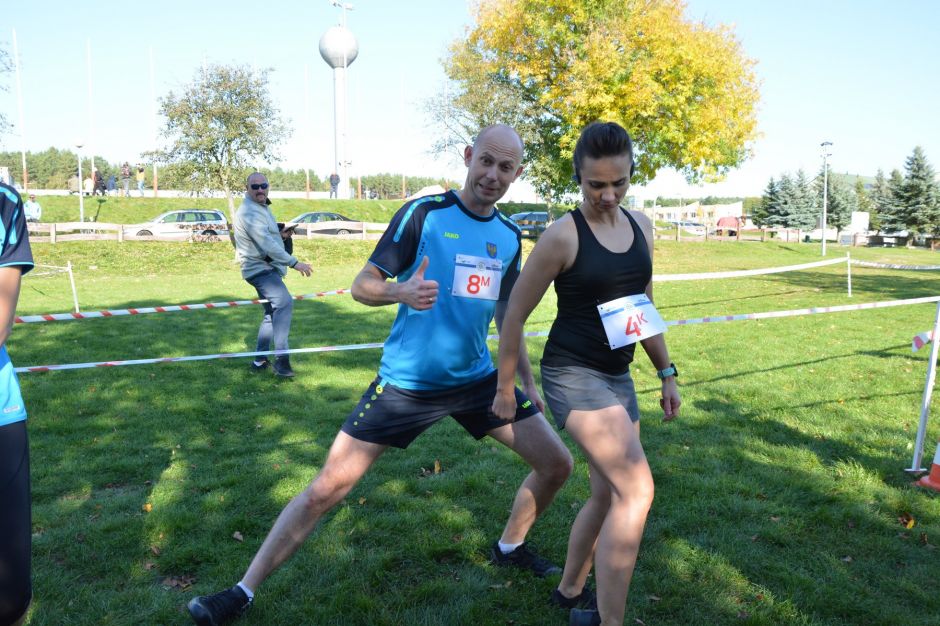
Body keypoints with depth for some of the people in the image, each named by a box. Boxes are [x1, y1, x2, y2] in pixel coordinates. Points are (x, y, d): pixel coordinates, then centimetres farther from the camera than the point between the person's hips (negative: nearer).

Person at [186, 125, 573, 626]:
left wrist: (528, 382, 13)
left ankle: (510, 548, 34)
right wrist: (401, 291, -31)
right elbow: (361, 286, -11)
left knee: (557, 463, 7)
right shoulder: (423, 213, -11)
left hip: (476, 379, 5)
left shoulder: (509, 237, 5)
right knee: (325, 490, -5)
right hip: (405, 383, -5)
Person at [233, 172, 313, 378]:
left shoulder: (262, 207, 16)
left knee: (272, 312, 17)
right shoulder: (249, 212, -17)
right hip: (260, 268, -11)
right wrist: (294, 263, -32)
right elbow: (266, 243, -27)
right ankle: (282, 359, -34)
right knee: (284, 303, -29)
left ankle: (260, 360, 24)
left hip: (268, 268, 11)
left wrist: (280, 234, 5)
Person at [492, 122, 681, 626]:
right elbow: (514, 315, -7)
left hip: (617, 376, 8)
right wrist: (505, 389, -2)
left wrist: (666, 372, 16)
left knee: (610, 494, 16)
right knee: (637, 490, -17)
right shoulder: (563, 236, -13)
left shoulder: (641, 225, 6)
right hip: (573, 374, -7)